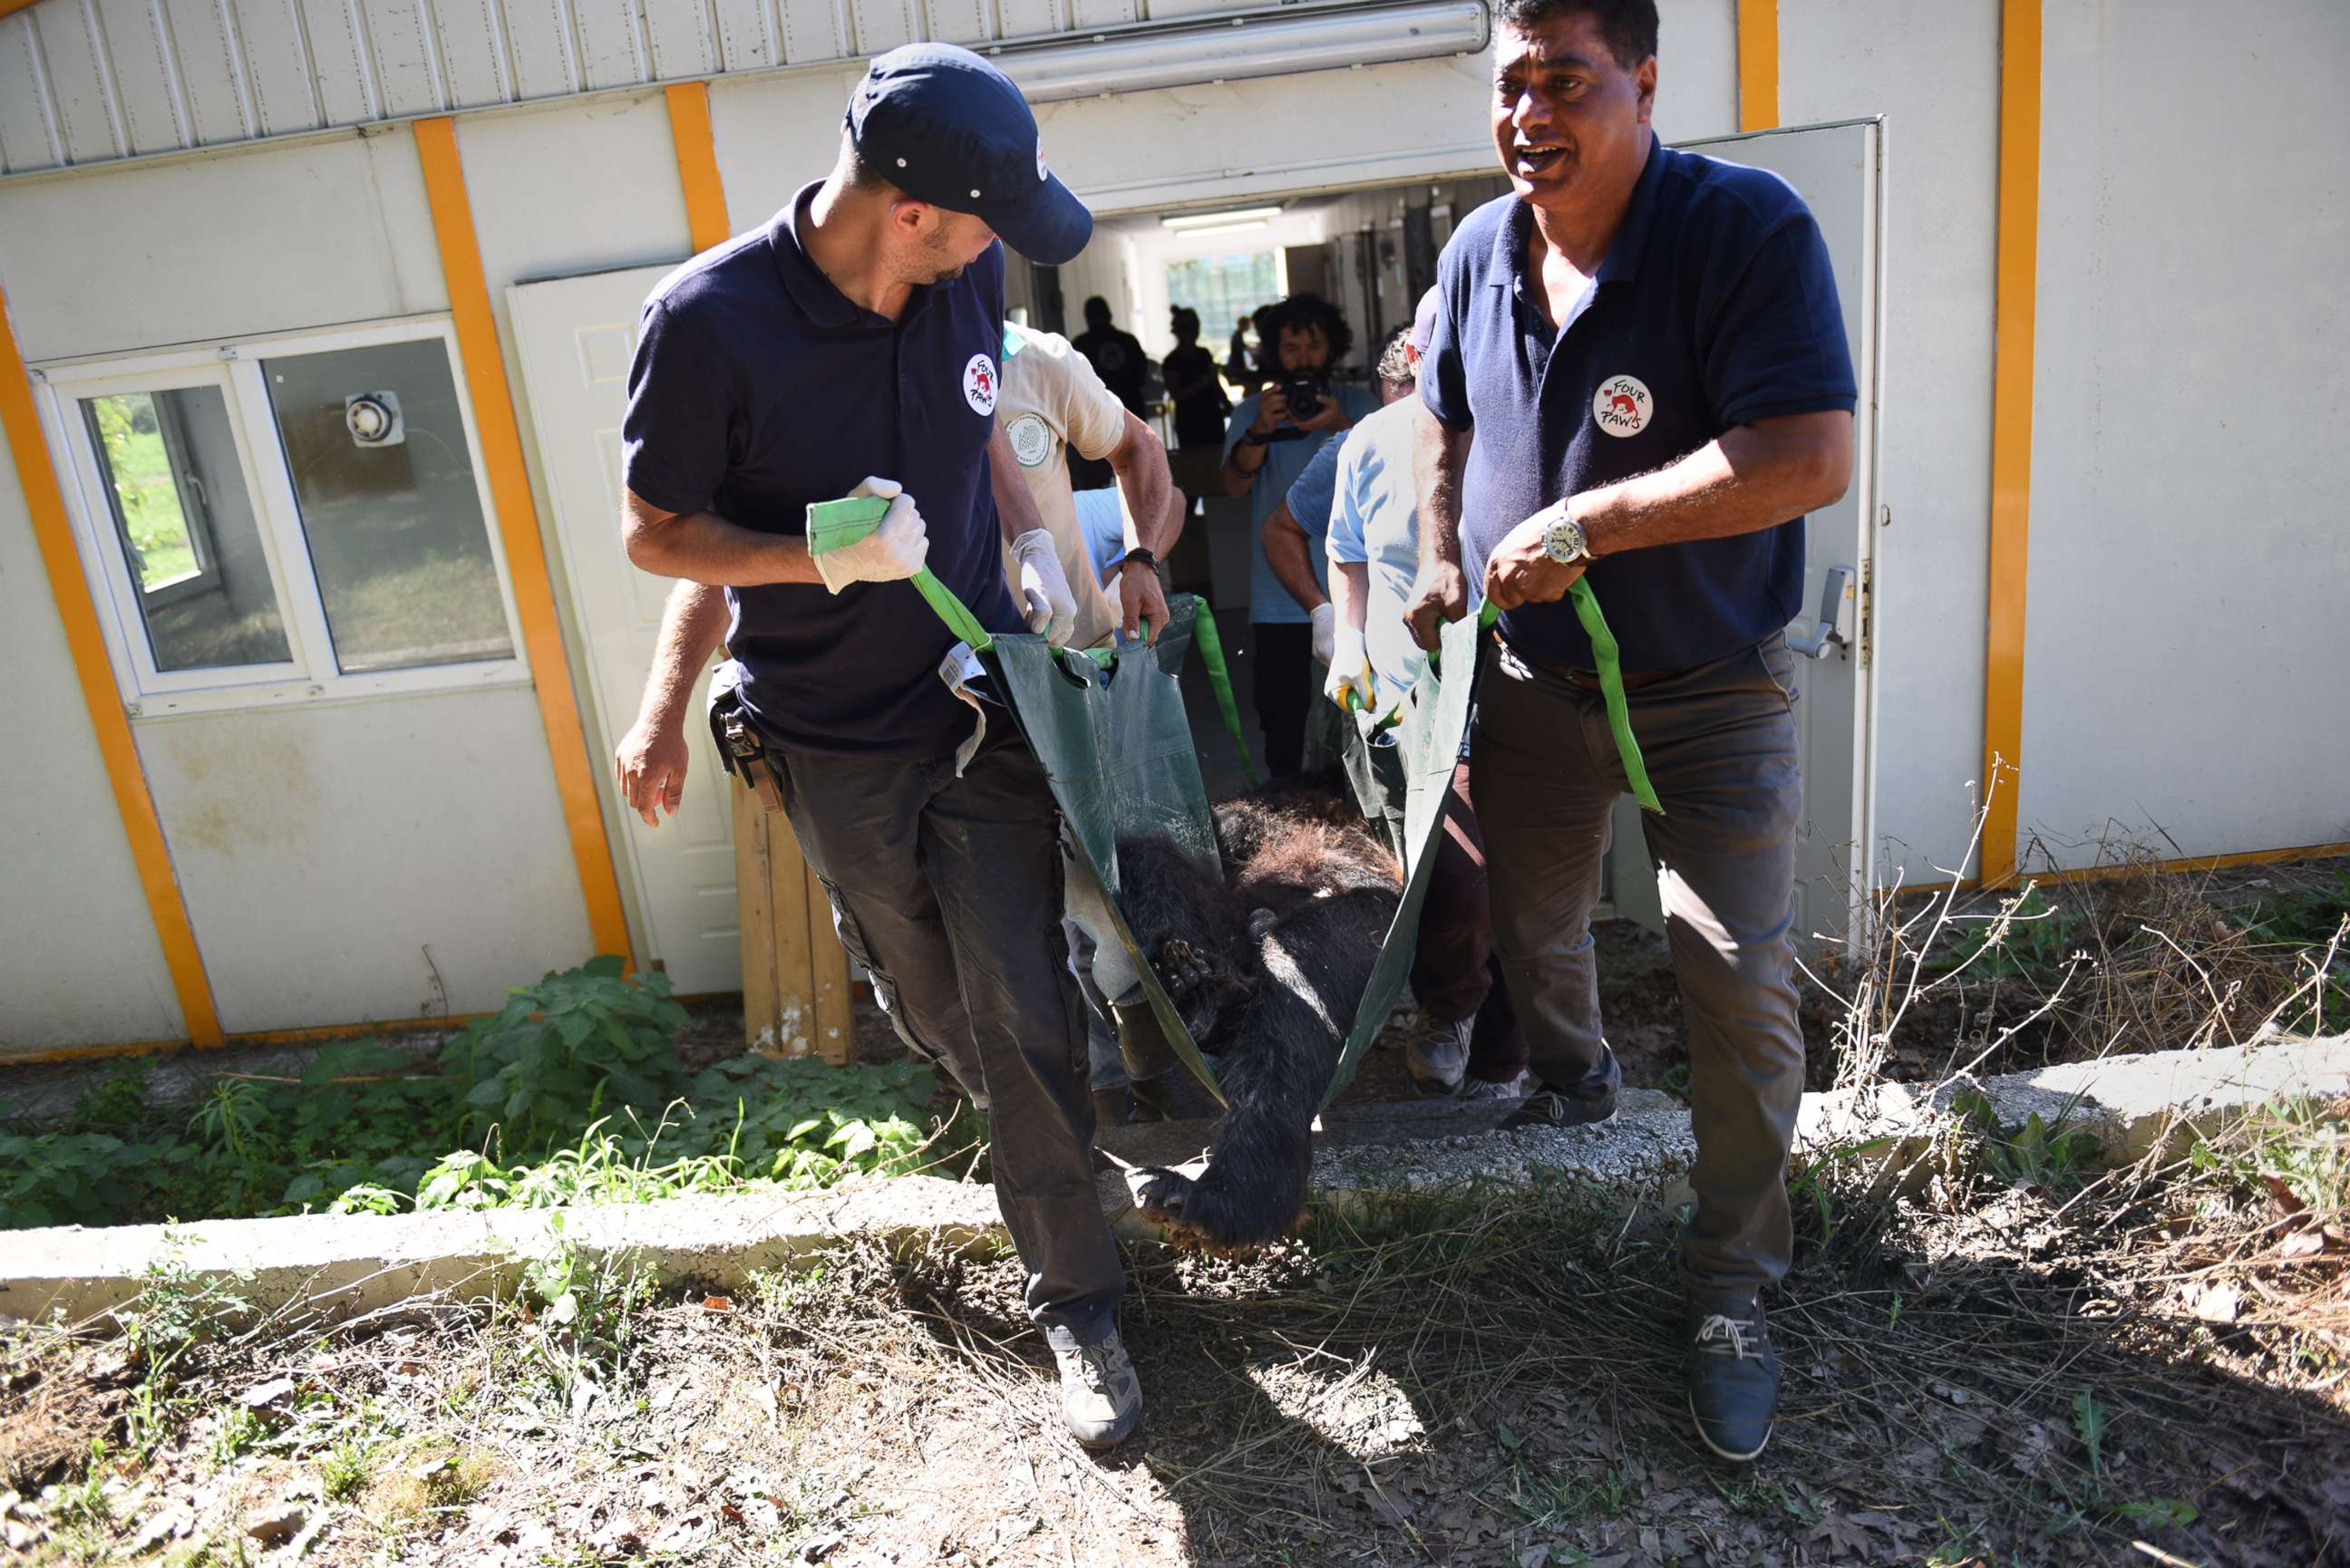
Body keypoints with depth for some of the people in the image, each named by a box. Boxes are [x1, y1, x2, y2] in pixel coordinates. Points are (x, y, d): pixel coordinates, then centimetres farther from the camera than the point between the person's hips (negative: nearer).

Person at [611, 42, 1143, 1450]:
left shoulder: (966, 282, -7)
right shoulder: (710, 320, -20)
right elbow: (657, 532, -9)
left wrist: (1028, 535, -4)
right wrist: (823, 560, -26)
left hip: (982, 702, 2)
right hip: (832, 741, -1)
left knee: (1026, 1005, -1)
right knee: (931, 1004, 18)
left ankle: (1079, 1302, 16)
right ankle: (1035, 1133, 51)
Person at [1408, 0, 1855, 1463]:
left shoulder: (1749, 227, -19)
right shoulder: (1478, 251, 0)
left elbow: (1813, 457, -30)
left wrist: (1583, 525, -29)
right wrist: (1440, 562, 3)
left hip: (1712, 685, -5)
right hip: (1535, 674, 5)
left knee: (1739, 973, -8)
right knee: (1531, 921, 19)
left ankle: (1734, 1285, 12)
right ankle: (1574, 1080, 53)